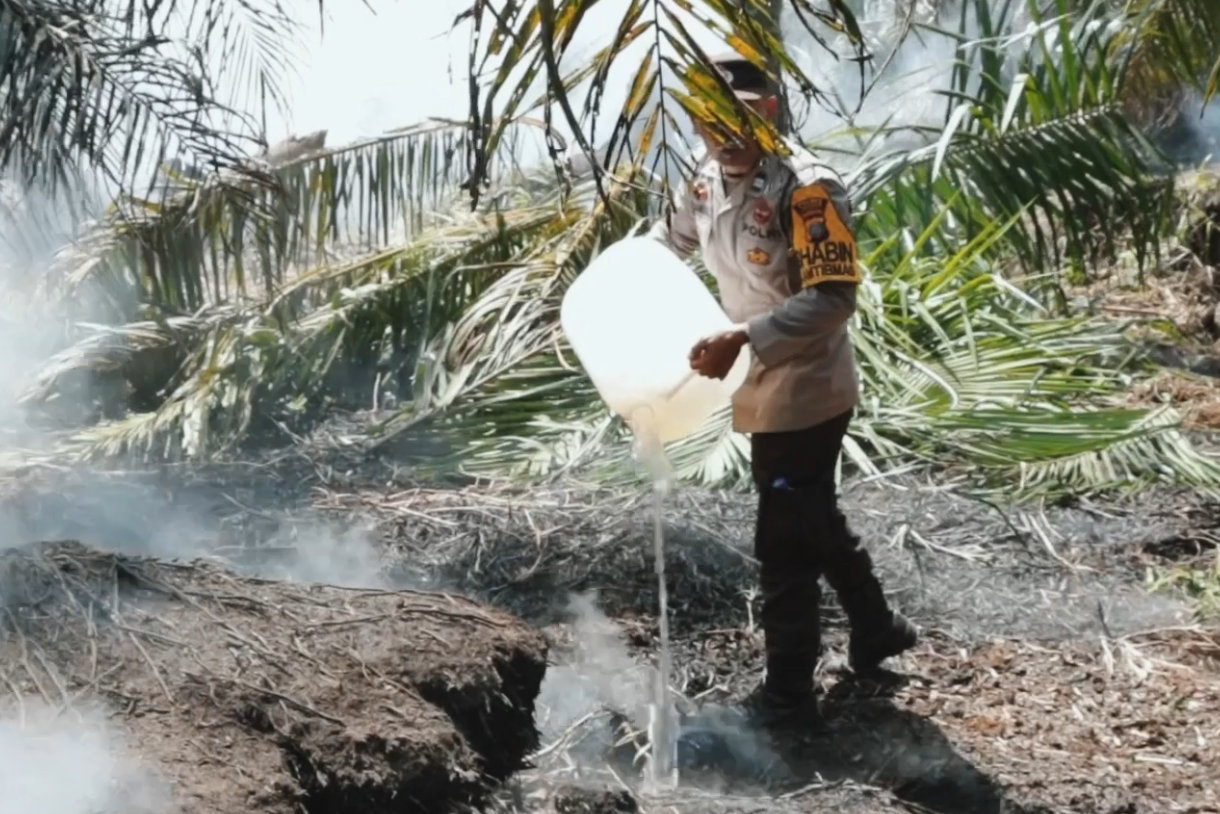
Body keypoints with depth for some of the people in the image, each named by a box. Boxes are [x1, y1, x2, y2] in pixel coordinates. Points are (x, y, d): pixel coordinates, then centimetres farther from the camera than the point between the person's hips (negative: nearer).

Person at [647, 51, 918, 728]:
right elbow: (671, 237, 20)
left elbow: (832, 298, -29)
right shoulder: (709, 179, 1)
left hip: (803, 393, -9)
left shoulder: (806, 189, -24)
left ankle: (788, 695, 10)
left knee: (784, 544, -2)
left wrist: (743, 338, -37)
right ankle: (876, 630, 43)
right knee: (816, 522, 23)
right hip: (765, 389, 9)